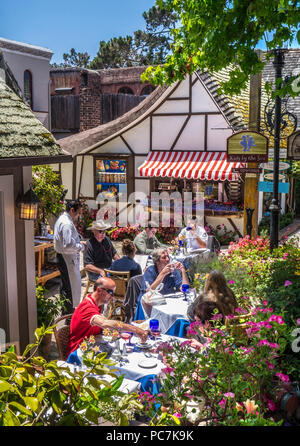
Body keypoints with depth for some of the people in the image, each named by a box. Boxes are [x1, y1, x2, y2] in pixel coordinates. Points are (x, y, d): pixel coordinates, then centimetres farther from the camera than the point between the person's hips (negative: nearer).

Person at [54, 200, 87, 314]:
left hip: (62, 258, 11)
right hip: (67, 259, -11)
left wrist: (79, 242, 11)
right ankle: (68, 313, 6)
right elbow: (68, 246, -28)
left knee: (65, 287, 20)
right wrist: (82, 247, -13)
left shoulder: (62, 219, 12)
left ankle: (66, 311, 33)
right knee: (72, 287, -3)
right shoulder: (67, 223, -22)